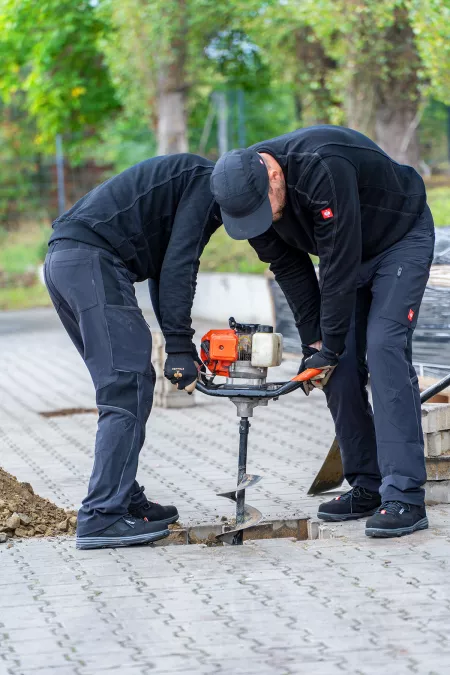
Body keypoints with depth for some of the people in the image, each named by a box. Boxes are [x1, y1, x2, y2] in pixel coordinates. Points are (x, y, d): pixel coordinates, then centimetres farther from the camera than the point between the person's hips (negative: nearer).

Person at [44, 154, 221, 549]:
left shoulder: (189, 182, 28)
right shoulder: (208, 181, -2)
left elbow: (163, 274, 24)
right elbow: (177, 267, -12)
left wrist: (181, 347, 14)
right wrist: (180, 347, -11)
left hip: (63, 263, 10)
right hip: (92, 260, -10)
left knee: (124, 386, 15)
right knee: (129, 390, -11)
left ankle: (126, 499, 17)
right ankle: (102, 517, -15)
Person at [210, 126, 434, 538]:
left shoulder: (323, 168, -40)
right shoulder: (248, 193, -16)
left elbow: (340, 265, -33)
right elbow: (290, 268, -6)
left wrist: (330, 346, -25)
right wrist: (314, 342, -9)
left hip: (401, 239, -7)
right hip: (346, 252, 7)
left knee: (384, 349, -20)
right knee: (340, 365, -1)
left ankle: (404, 498, -23)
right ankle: (366, 487, 7)